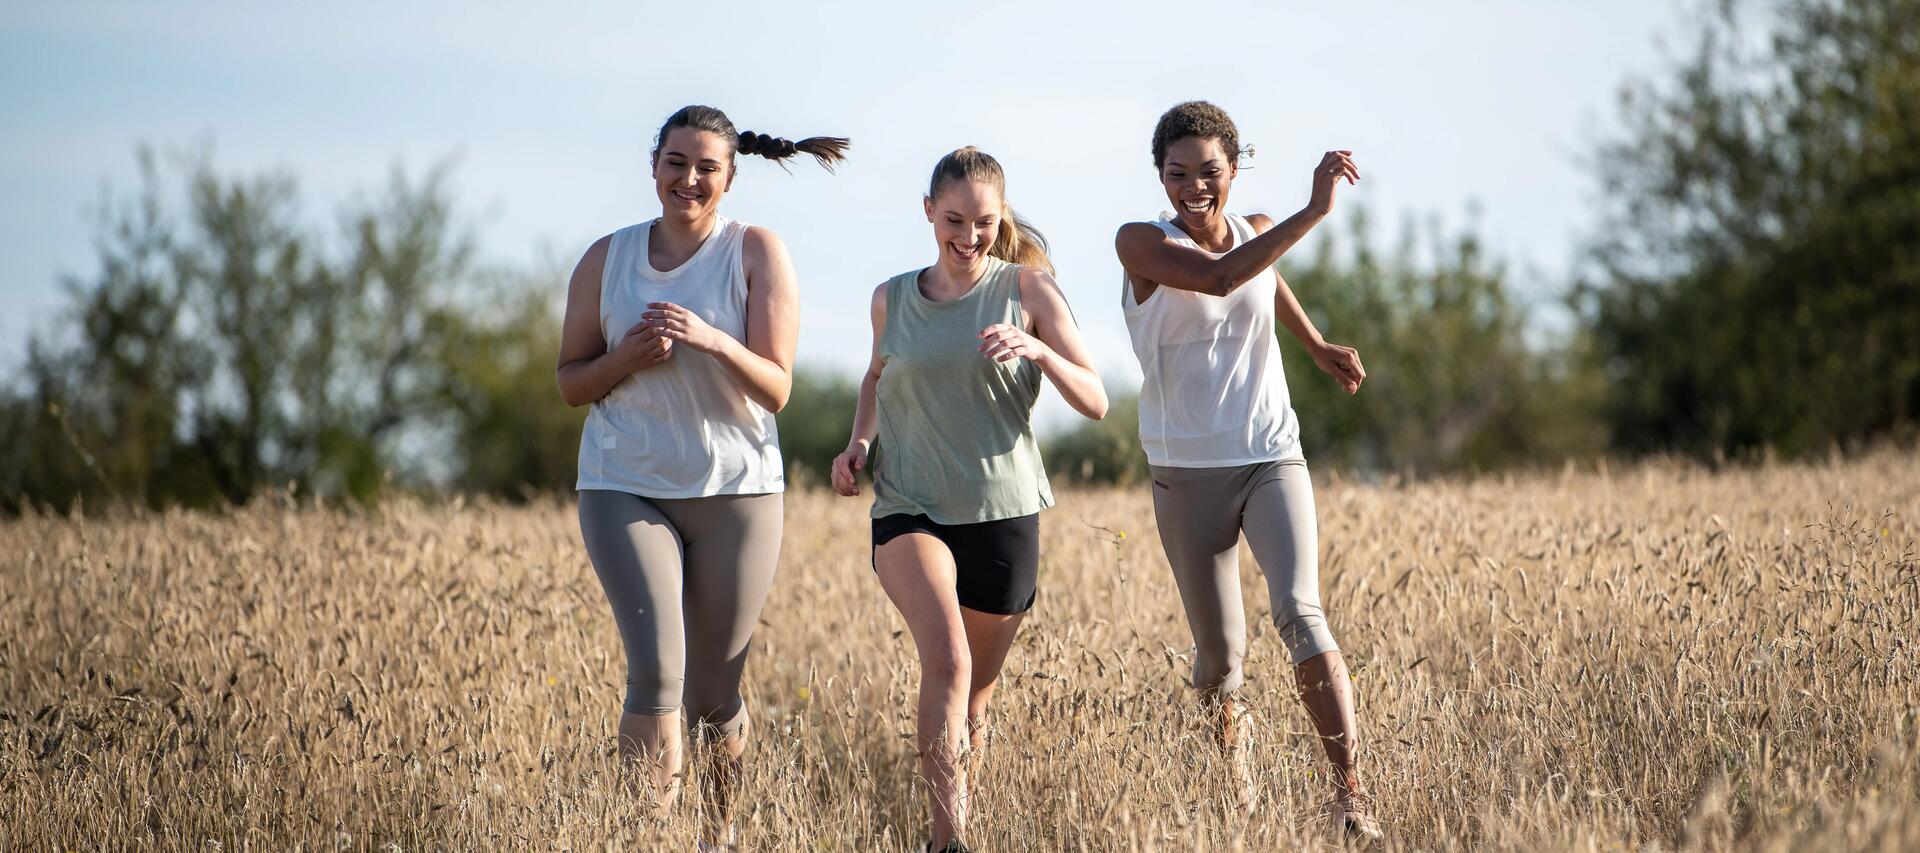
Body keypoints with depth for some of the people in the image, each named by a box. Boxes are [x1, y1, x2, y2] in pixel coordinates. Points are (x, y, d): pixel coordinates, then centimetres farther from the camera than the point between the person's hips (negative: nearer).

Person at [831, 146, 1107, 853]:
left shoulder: (1027, 289, -1)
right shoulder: (893, 299, 6)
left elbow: (1094, 402, -7)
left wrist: (1037, 350, -25)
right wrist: (860, 441, 9)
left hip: (1003, 515, 0)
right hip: (910, 510, 0)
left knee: (974, 695, 12)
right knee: (947, 661, -26)